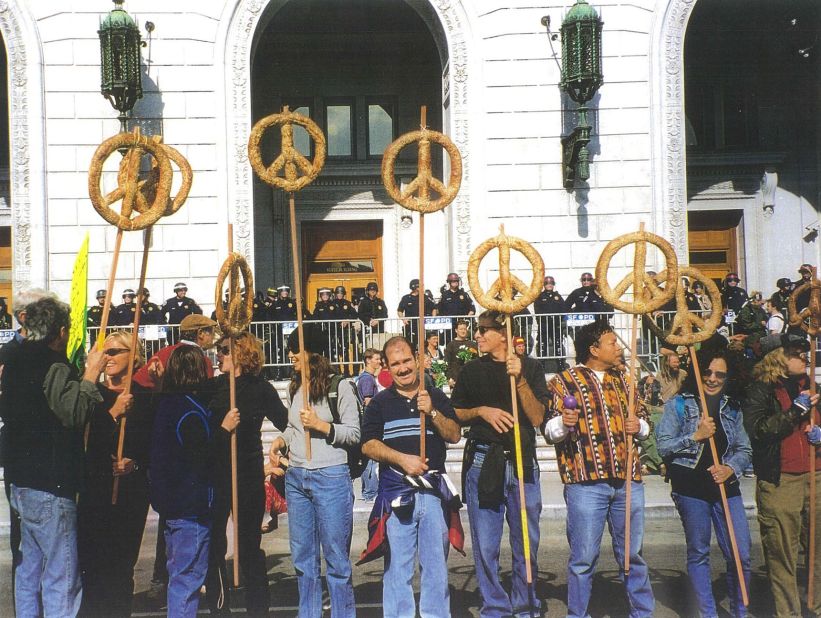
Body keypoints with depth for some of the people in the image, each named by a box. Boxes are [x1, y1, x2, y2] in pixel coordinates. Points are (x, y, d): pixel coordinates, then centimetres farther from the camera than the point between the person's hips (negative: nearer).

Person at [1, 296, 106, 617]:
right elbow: (74, 412, -32)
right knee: (61, 578, -5)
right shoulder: (54, 367, -17)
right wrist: (91, 374, -20)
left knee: (28, 568, 19)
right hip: (50, 488, -9)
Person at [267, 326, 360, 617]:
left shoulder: (340, 386, -7)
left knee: (337, 558, 1)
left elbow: (354, 433, -7)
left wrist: (321, 425, -18)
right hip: (296, 478, 7)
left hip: (331, 478, -6)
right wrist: (280, 441, 2)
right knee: (302, 558, 13)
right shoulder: (295, 387, 12)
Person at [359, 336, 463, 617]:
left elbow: (454, 435, 4)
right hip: (396, 493, -1)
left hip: (434, 491, 1)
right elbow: (368, 445, -3)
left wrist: (432, 412, -11)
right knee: (397, 565, 2)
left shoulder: (436, 397, 11)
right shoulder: (379, 403, 6)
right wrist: (402, 459, -16)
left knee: (436, 563, 6)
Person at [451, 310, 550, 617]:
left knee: (527, 543, 6)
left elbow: (537, 417, -3)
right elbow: (455, 415, 11)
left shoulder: (530, 367, 4)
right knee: (485, 545, 1)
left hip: (523, 463, 0)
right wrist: (481, 411, -7)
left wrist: (519, 379, -14)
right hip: (482, 463, 0)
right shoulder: (472, 370, 8)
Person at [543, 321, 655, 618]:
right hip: (585, 482, -4)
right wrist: (563, 423, -22)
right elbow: (549, 430, 0)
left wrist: (639, 426, 3)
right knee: (584, 557, 0)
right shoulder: (564, 381, 3)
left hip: (628, 480, 4)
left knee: (632, 554, 11)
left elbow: (642, 421, 26)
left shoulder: (622, 380, 19)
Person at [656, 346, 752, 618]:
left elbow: (744, 449, 12)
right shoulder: (679, 404, -1)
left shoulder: (732, 407, 10)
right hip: (691, 488, -3)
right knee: (698, 553, 7)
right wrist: (696, 436, -15)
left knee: (741, 554, 0)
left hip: (726, 487, 3)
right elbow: (663, 445, -6)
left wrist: (731, 468, -7)